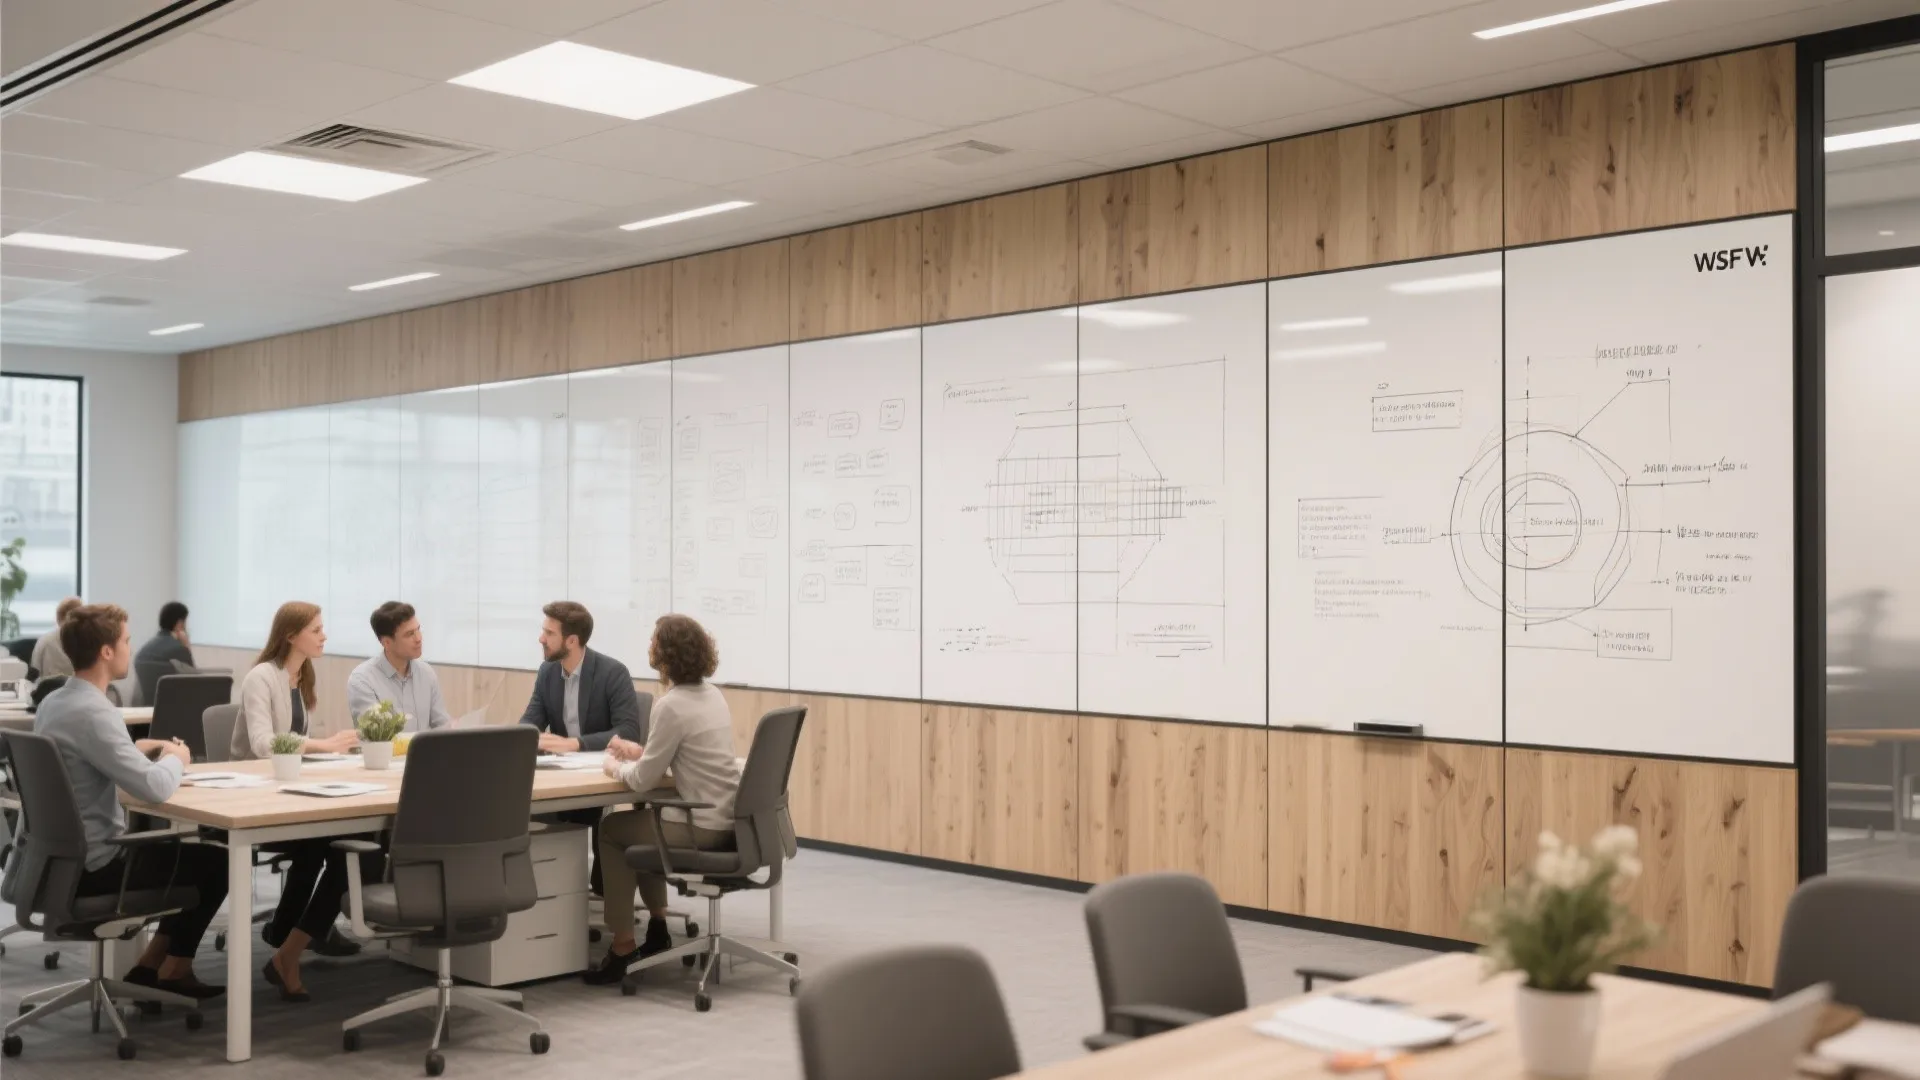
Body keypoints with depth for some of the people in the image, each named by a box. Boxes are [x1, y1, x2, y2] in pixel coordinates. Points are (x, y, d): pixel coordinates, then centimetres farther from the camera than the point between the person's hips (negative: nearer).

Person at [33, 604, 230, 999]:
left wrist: (137, 750, 7)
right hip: (94, 867, -9)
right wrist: (175, 758, -9)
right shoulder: (92, 712, -26)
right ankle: (174, 966, 21)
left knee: (189, 850, 22)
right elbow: (155, 787, -30)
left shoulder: (54, 702, 4)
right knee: (216, 860, 8)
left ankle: (151, 961, 23)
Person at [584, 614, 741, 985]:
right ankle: (657, 928, 34)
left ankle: (623, 947, 18)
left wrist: (615, 767, 4)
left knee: (611, 829, 14)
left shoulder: (671, 705, -19)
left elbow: (644, 780, -15)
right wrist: (641, 751, 17)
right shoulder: (711, 694, 8)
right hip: (729, 819, 9)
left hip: (703, 828, -9)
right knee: (641, 818, 31)